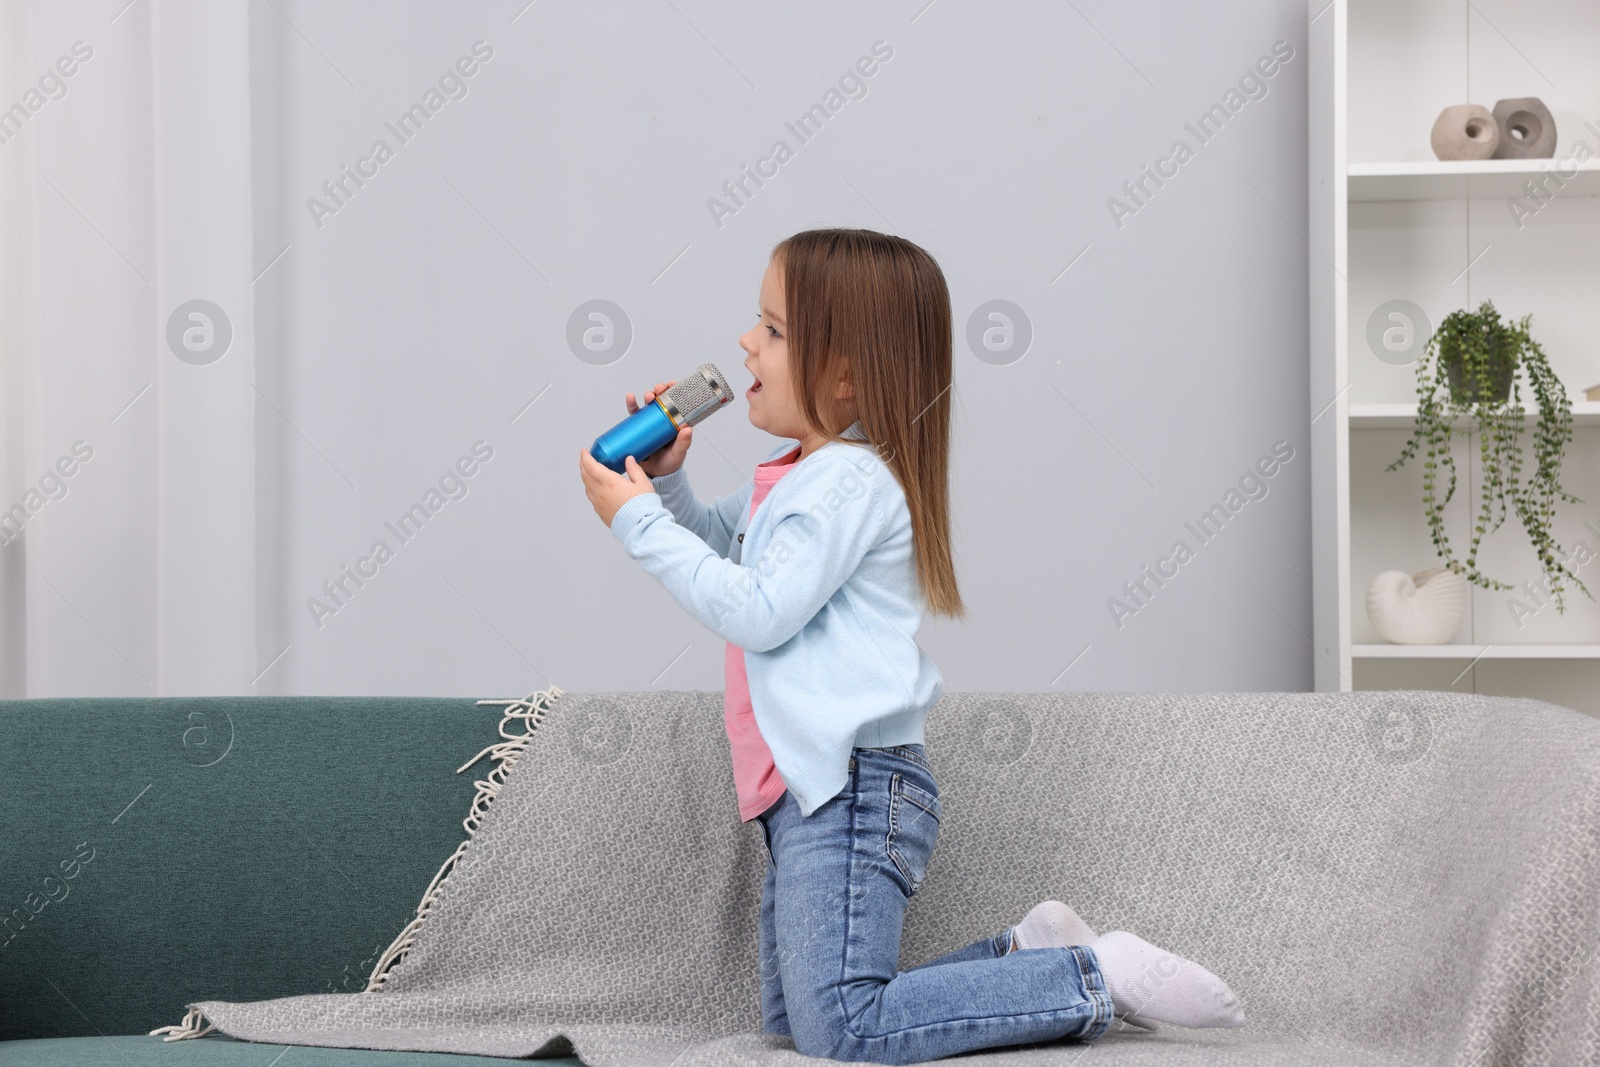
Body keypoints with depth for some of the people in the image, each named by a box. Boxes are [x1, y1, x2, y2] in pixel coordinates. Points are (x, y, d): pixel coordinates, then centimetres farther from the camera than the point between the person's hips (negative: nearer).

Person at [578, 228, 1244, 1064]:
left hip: (856, 790, -11)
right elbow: (711, 546, 32)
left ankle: (1096, 977, -13)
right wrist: (664, 477, 12)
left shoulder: (849, 480, -14)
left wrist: (638, 520, -14)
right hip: (810, 792, 11)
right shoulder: (796, 471, 17)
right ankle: (1025, 955, 15)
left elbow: (755, 611, -21)